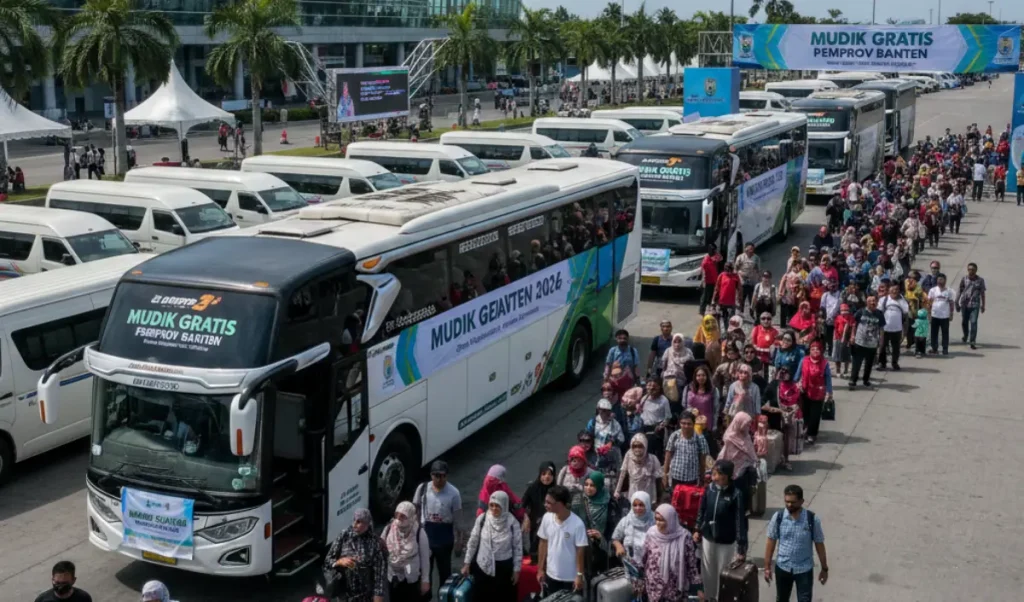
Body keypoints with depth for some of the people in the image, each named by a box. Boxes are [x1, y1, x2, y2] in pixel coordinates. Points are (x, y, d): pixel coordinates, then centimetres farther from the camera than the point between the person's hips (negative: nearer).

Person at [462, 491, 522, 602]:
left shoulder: (512, 523, -12)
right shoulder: (482, 519, -8)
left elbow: (518, 547, -4)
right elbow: (473, 542, 2)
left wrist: (516, 570, -2)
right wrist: (467, 563, 5)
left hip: (504, 568, -1)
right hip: (483, 566, 2)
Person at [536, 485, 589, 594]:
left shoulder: (577, 524, -21)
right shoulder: (547, 518, -7)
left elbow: (580, 550, -13)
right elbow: (543, 543, 4)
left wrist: (579, 575, -10)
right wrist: (540, 569, 7)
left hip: (571, 577, -4)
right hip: (551, 575, 5)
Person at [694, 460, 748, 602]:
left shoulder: (735, 494, -20)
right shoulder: (709, 489, -8)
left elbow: (740, 521, -17)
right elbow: (701, 510, 6)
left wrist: (741, 547, -18)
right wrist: (697, 530, 9)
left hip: (727, 541, -4)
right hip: (708, 538, 4)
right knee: (708, 570, 18)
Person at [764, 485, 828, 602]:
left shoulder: (812, 519, -15)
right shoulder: (778, 517, -11)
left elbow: (819, 544, -4)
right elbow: (771, 542, -2)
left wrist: (824, 569, 2)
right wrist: (767, 567, 0)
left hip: (804, 569, -2)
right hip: (782, 567, 2)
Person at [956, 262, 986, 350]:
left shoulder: (980, 280, -2)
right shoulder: (964, 279, 0)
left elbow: (982, 293, 5)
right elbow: (960, 291, 6)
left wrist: (983, 305, 6)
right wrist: (957, 303, 5)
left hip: (975, 305, -2)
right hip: (964, 304, 2)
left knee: (973, 323, -10)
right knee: (964, 322, 15)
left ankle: (972, 342, -9)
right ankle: (965, 335, 43)